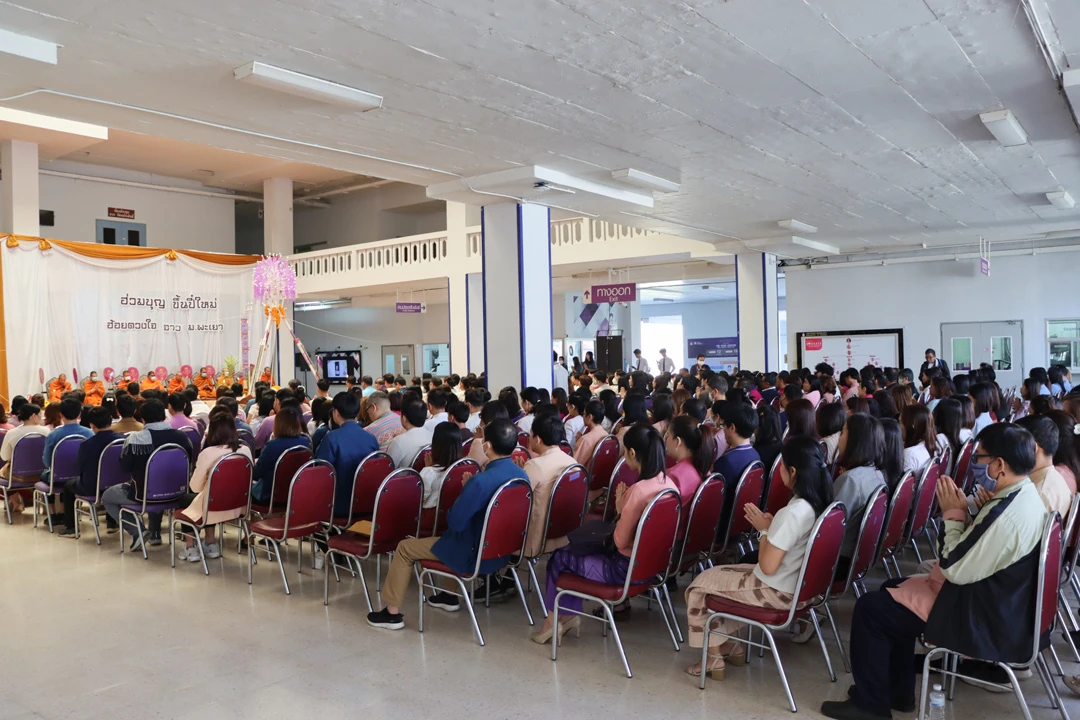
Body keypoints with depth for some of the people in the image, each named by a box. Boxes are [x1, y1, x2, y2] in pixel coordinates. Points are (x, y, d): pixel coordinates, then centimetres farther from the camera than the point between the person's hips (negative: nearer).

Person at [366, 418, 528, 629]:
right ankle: (450, 596, 44)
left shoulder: (481, 481, -30)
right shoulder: (522, 475, -5)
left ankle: (392, 613, 18)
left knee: (405, 548, 10)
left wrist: (463, 490, -4)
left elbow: (455, 522, -22)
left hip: (475, 555, -8)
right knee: (451, 536, 37)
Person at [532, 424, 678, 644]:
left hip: (629, 569, -9)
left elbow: (620, 542, -19)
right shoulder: (669, 483, -2)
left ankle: (556, 619, 24)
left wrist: (620, 510, -6)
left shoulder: (638, 490, -28)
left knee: (559, 558, 10)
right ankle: (568, 616, 25)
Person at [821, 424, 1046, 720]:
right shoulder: (1026, 495, 2)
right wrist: (963, 510, -4)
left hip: (985, 621, -10)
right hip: (1000, 603, 10)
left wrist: (953, 514, -15)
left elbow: (956, 570, -23)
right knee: (893, 588, 21)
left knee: (870, 607, -4)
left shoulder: (1007, 514, -31)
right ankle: (897, 691, 28)